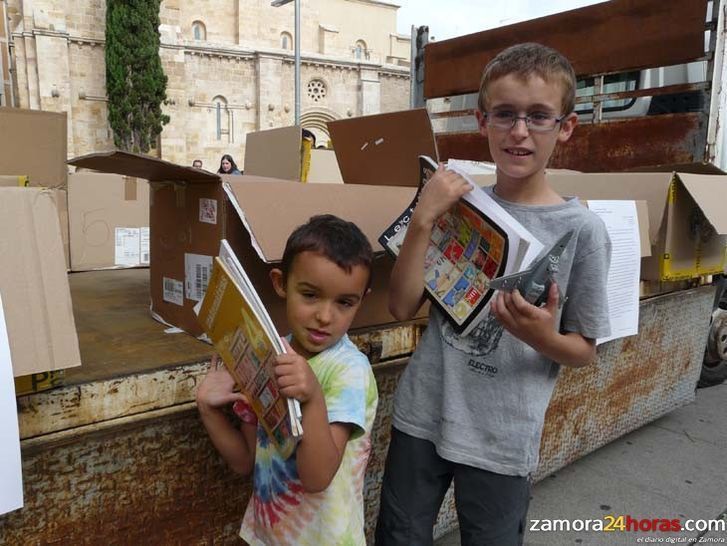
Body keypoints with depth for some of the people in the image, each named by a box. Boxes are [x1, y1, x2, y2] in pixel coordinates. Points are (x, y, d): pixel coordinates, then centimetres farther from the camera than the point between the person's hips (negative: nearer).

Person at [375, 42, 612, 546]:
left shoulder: (581, 229, -11)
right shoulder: (458, 204, -3)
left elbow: (586, 350, -2)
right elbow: (403, 306, -6)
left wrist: (544, 338, -24)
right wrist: (423, 220, -17)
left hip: (502, 440, -2)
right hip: (420, 417, 3)